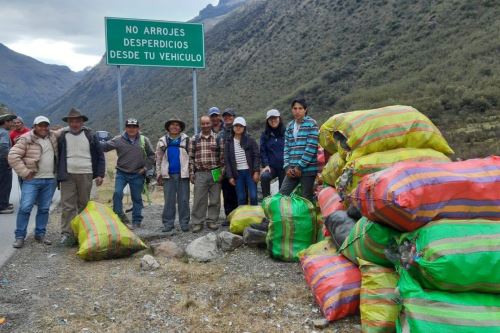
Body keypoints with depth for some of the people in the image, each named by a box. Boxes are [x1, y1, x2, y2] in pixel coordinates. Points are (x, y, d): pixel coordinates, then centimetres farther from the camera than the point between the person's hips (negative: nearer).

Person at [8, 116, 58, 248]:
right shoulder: (26, 139, -6)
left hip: (50, 180, 5)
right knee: (25, 208, -7)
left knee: (44, 209, 9)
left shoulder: (53, 137, 9)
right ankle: (20, 236, 3)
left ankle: (40, 234, 19)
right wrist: (24, 172, -13)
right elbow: (13, 156, -11)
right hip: (32, 180, -4)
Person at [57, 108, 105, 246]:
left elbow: (100, 156, 7)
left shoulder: (90, 136, 5)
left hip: (86, 175, 1)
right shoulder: (62, 136, 5)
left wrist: (100, 174, 1)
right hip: (67, 176, -1)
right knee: (67, 205, -6)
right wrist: (58, 174, 4)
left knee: (84, 204, 9)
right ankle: (67, 234, -3)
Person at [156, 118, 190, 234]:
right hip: (168, 175, 1)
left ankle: (184, 223, 10)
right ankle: (168, 224, 10)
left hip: (183, 174, -1)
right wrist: (159, 175, 6)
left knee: (184, 200, 2)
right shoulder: (162, 141, 10)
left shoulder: (186, 139, 5)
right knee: (169, 201, 3)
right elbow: (159, 159, 12)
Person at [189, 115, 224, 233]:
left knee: (215, 199, 5)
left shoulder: (218, 139, 6)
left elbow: (222, 156, 6)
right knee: (199, 199, -1)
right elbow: (191, 157, 7)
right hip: (200, 174, 0)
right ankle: (197, 222, 8)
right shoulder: (194, 140, 7)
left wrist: (221, 172, -1)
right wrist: (191, 173, 1)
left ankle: (212, 221, 17)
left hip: (215, 174, 0)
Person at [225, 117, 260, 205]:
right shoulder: (229, 143, 9)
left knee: (253, 196, -4)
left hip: (250, 172, -2)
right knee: (241, 198, 4)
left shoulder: (250, 141, 4)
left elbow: (256, 156, 0)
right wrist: (230, 176, 0)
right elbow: (227, 161, 7)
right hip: (238, 173, 2)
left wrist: (256, 171, -9)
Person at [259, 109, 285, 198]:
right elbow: (263, 151, 6)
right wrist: (265, 165, -8)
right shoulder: (265, 135, 9)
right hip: (271, 167, 1)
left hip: (284, 167, 0)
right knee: (264, 176, -30)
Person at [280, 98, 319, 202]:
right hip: (292, 170, 6)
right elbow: (287, 148, 12)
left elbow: (311, 147, -12)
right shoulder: (289, 126, 14)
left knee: (307, 199, 1)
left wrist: (300, 166, -13)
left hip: (307, 169, -6)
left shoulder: (311, 124, -4)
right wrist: (287, 166, -1)